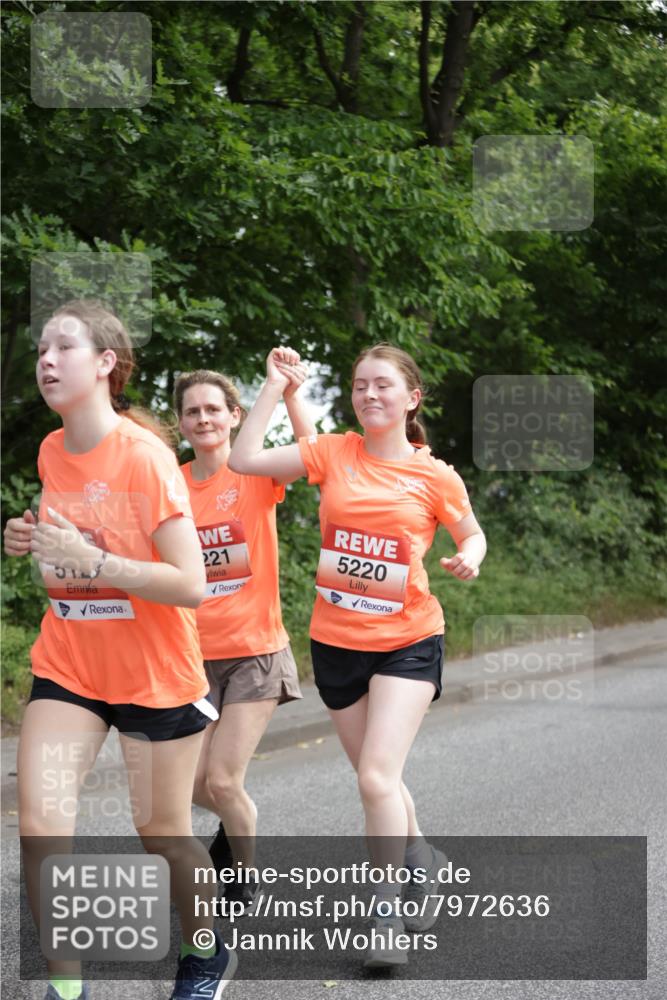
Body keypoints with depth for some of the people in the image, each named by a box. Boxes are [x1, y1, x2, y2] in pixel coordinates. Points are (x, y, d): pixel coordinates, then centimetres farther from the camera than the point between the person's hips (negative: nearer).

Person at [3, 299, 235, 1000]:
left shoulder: (144, 456, -18)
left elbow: (190, 584, -22)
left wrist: (91, 560, -30)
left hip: (155, 672, -5)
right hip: (68, 665, 5)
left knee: (161, 829, 9)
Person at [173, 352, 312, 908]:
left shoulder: (257, 476, -7)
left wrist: (291, 392, -43)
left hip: (254, 651, -3)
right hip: (194, 653, 3)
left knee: (222, 781, -7)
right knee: (193, 785, 6)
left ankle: (246, 881, 20)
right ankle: (237, 825, 42)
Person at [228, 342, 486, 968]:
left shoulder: (435, 476, -5)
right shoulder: (333, 453, -1)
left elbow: (472, 534, 10)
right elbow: (244, 460, -6)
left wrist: (468, 559, -12)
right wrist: (275, 385, -5)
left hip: (407, 642, -3)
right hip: (336, 642, 3)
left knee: (377, 779, -17)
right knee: (378, 780, 15)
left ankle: (385, 917, -3)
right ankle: (423, 862, 43)